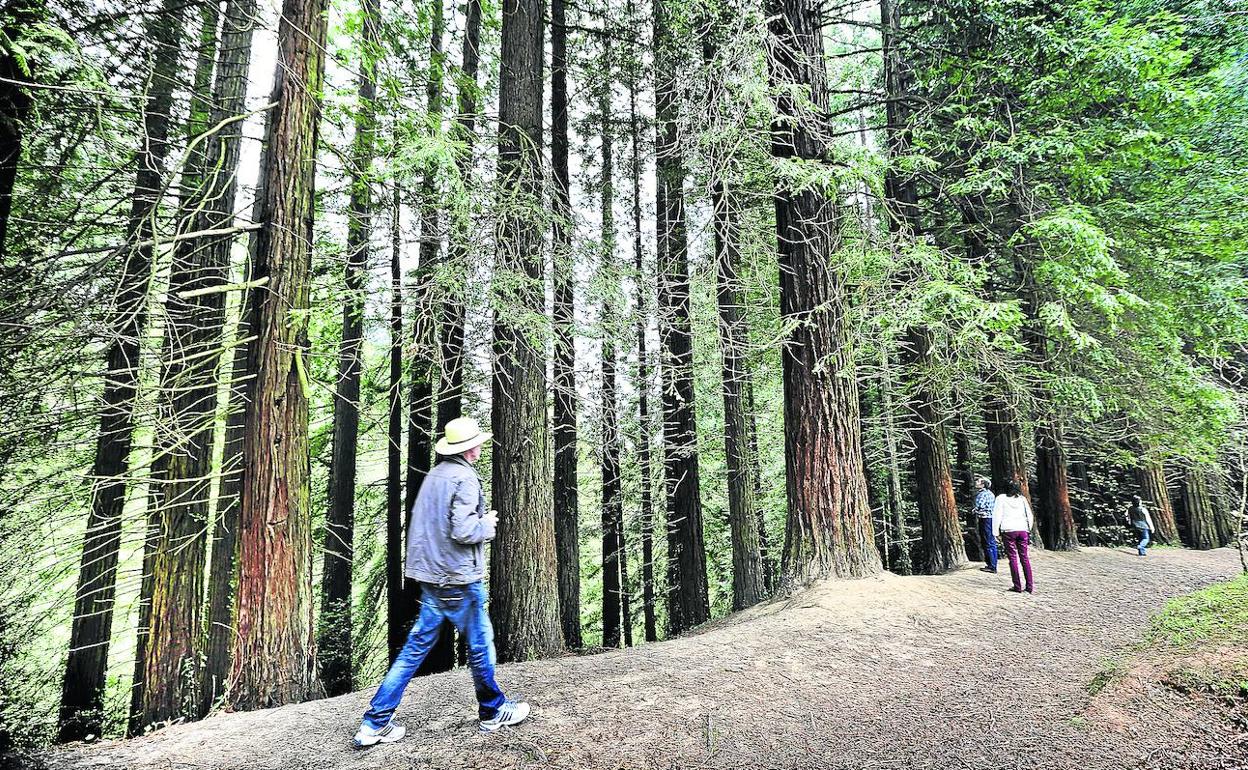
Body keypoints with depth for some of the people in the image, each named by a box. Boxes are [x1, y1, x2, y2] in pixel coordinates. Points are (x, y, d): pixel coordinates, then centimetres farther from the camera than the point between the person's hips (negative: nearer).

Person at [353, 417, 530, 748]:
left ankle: (375, 723, 17)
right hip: (457, 578, -8)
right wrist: (487, 525, -5)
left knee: (417, 645, 14)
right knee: (480, 643, 9)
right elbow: (463, 531, -24)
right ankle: (492, 712, 25)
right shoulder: (464, 477, -17)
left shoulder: (434, 475, 9)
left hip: (430, 575, 8)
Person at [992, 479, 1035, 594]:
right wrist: (1028, 530, 23)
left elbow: (997, 516, -6)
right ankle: (1030, 586, 9)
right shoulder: (1022, 499, 8)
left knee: (1013, 558, 1)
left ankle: (1017, 586, 3)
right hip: (1022, 530, 3)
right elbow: (1029, 516, 13)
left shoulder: (1001, 498, -3)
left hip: (1008, 531, -3)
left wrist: (996, 532, 0)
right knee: (1024, 557, 9)